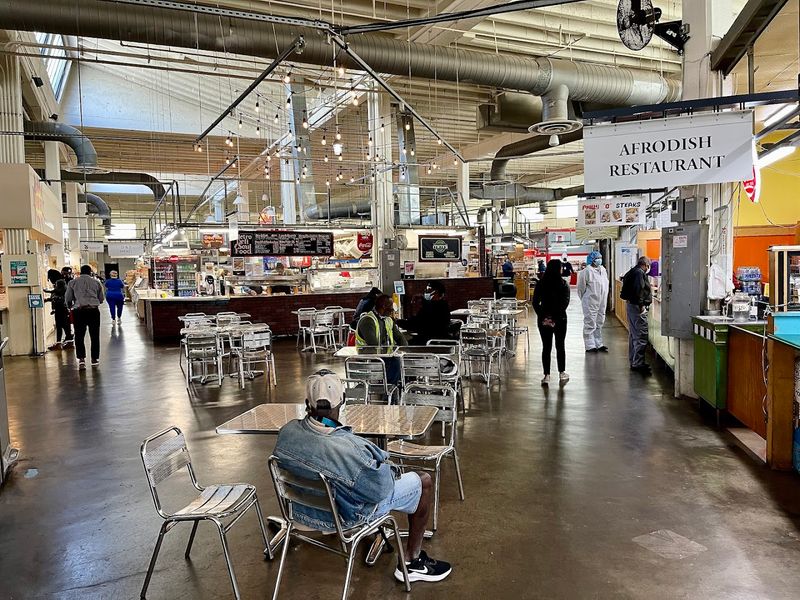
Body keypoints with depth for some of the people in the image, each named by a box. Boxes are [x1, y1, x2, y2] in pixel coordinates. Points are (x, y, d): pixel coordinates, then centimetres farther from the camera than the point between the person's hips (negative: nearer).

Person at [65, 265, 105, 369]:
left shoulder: (72, 282, 10)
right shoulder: (96, 282, 12)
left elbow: (68, 299, 9)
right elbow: (101, 299, 15)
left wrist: (70, 307, 29)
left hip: (79, 311, 0)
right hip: (94, 310, 1)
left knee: (79, 336, 5)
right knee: (94, 336, 8)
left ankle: (81, 358, -6)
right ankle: (95, 359, 14)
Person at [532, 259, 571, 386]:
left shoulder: (540, 284, 0)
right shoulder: (563, 284, -7)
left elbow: (535, 303, -5)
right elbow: (565, 303, -13)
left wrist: (543, 316, -7)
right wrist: (555, 317, -12)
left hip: (543, 319, 2)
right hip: (560, 319, -1)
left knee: (546, 347, 7)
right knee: (560, 346, 13)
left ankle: (547, 376, 5)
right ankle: (562, 373, 21)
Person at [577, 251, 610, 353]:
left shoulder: (603, 270, 9)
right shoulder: (587, 271, -14)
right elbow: (581, 287, -8)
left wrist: (604, 298, 18)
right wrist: (585, 300, 1)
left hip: (602, 302, 8)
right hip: (591, 303, -7)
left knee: (599, 324, 15)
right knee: (590, 324, -2)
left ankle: (598, 344, 25)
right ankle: (590, 346, 5)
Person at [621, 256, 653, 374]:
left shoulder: (632, 272, 17)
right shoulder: (640, 273, -13)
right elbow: (638, 289, -24)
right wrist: (641, 304, -23)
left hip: (630, 305, 11)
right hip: (638, 307, -11)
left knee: (633, 334, 16)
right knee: (641, 336, -9)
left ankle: (633, 361, 24)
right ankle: (638, 363, -9)